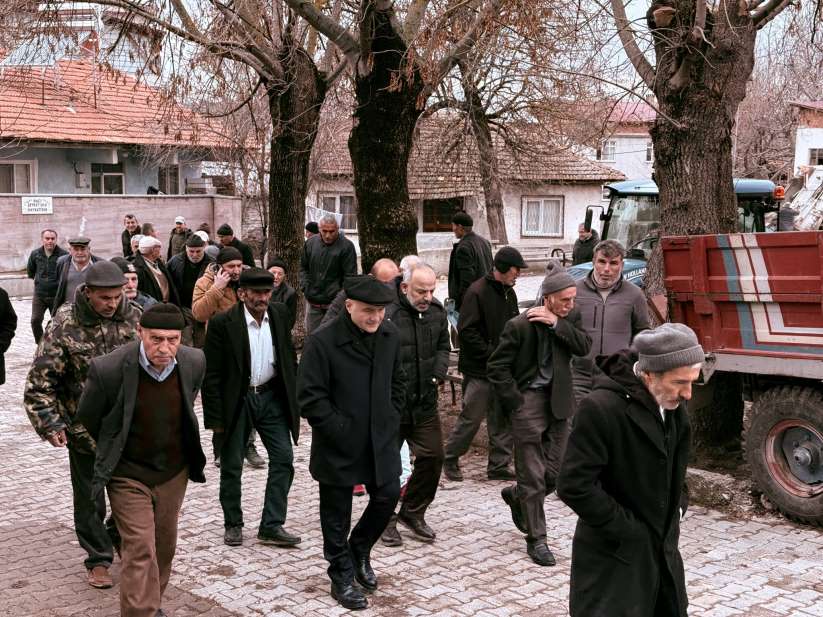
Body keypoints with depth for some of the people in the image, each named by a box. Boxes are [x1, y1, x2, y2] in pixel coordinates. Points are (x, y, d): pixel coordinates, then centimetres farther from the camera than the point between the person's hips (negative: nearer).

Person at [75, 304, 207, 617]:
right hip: (129, 475, -4)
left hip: (174, 473, 4)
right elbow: (87, 418, -3)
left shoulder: (194, 362, -12)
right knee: (140, 551, -8)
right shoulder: (108, 369, -25)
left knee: (164, 546, 18)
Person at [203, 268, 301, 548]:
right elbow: (211, 375, -11)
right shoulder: (222, 323, -14)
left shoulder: (280, 315, 0)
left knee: (283, 459, -1)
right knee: (231, 466, 7)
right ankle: (233, 524, 25)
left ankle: (272, 526, 7)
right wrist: (215, 417, -12)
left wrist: (294, 397, 9)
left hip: (272, 396, 4)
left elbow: (288, 357, 11)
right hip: (236, 401, -4)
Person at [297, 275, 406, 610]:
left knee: (388, 496, 12)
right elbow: (310, 398, -17)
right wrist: (342, 431, -16)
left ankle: (359, 548, 39)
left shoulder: (390, 335, 0)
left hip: (380, 440, 5)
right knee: (337, 513, 8)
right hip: (339, 445, -5)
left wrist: (391, 420, 4)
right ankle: (342, 577, 25)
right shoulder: (322, 342, -18)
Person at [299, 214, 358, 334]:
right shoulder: (310, 243, 5)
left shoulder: (346, 246, -9)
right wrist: (306, 287, 3)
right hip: (313, 302, 5)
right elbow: (303, 268, 16)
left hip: (335, 302, -4)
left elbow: (350, 276, -10)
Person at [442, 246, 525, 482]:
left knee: (503, 419, 9)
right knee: (472, 417, 0)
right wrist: (491, 354, -19)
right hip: (479, 369, -7)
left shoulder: (509, 293, 12)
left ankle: (499, 465, 19)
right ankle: (450, 458, 19)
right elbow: (466, 331, -17)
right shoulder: (477, 292, -13)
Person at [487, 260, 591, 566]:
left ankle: (516, 496, 39)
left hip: (559, 403, 6)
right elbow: (497, 367, -10)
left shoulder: (569, 319, 3)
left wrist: (557, 323, -21)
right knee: (532, 475, 0)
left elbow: (584, 346, -13)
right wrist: (515, 402, -11)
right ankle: (536, 539, 12)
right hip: (529, 401, -5)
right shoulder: (520, 325, -13)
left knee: (555, 470, 10)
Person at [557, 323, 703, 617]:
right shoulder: (600, 408, -25)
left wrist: (678, 504, 6)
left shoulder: (673, 405, 0)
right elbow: (574, 486, -25)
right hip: (613, 555, -7)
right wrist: (629, 530, -18)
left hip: (663, 550, 8)